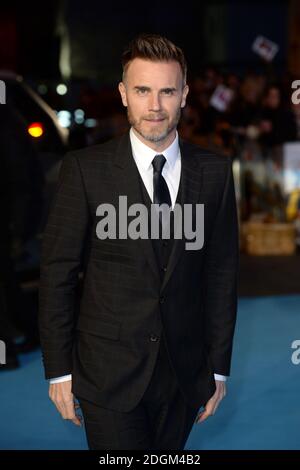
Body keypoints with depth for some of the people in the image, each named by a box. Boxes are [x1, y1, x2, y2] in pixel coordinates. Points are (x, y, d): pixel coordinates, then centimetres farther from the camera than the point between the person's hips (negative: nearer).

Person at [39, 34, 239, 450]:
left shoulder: (215, 172, 1)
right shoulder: (85, 169, -6)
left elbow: (222, 272, 5)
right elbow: (58, 271, -4)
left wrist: (219, 367, 6)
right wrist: (58, 369, -4)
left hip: (184, 372, 3)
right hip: (108, 372, -2)